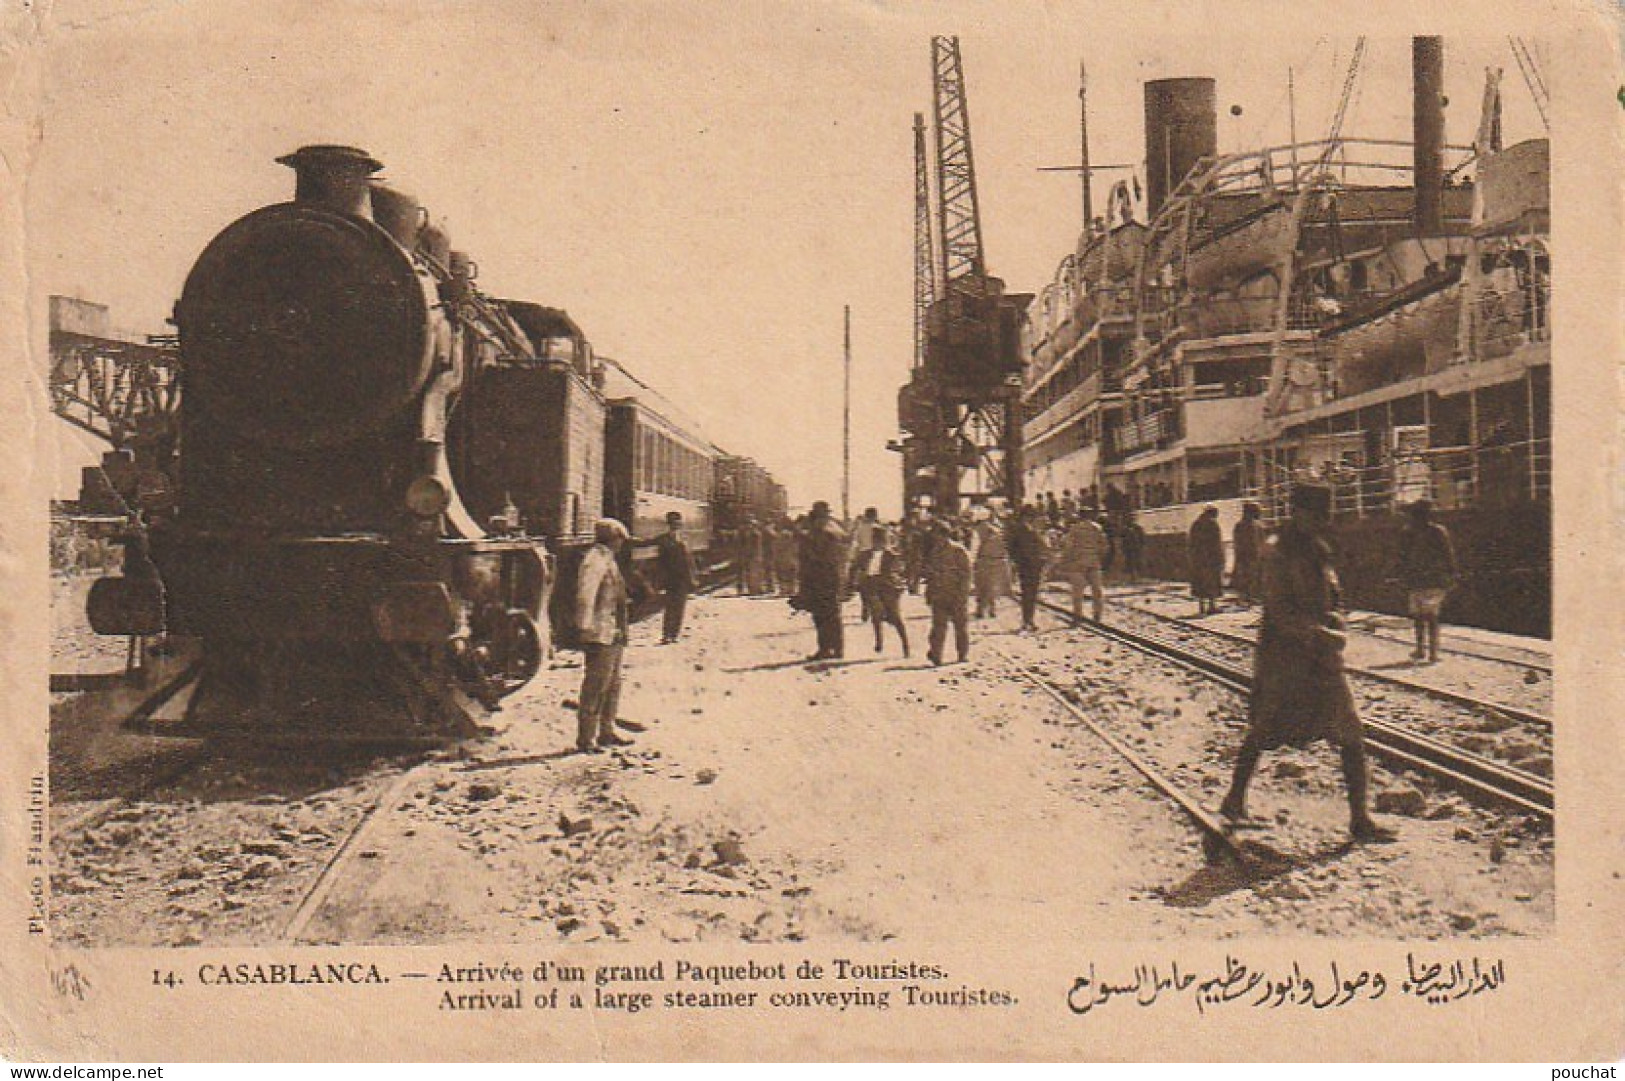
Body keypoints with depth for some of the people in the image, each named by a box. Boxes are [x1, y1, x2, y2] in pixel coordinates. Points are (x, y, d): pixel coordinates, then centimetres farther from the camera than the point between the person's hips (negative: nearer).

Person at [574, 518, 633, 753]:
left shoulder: (608, 560, 19)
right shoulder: (595, 560, -13)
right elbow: (585, 595, -22)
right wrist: (585, 628, -27)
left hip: (614, 635, 11)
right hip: (601, 636, -11)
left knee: (612, 685, 17)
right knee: (595, 688, -7)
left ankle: (606, 732, 27)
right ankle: (585, 739, -3)